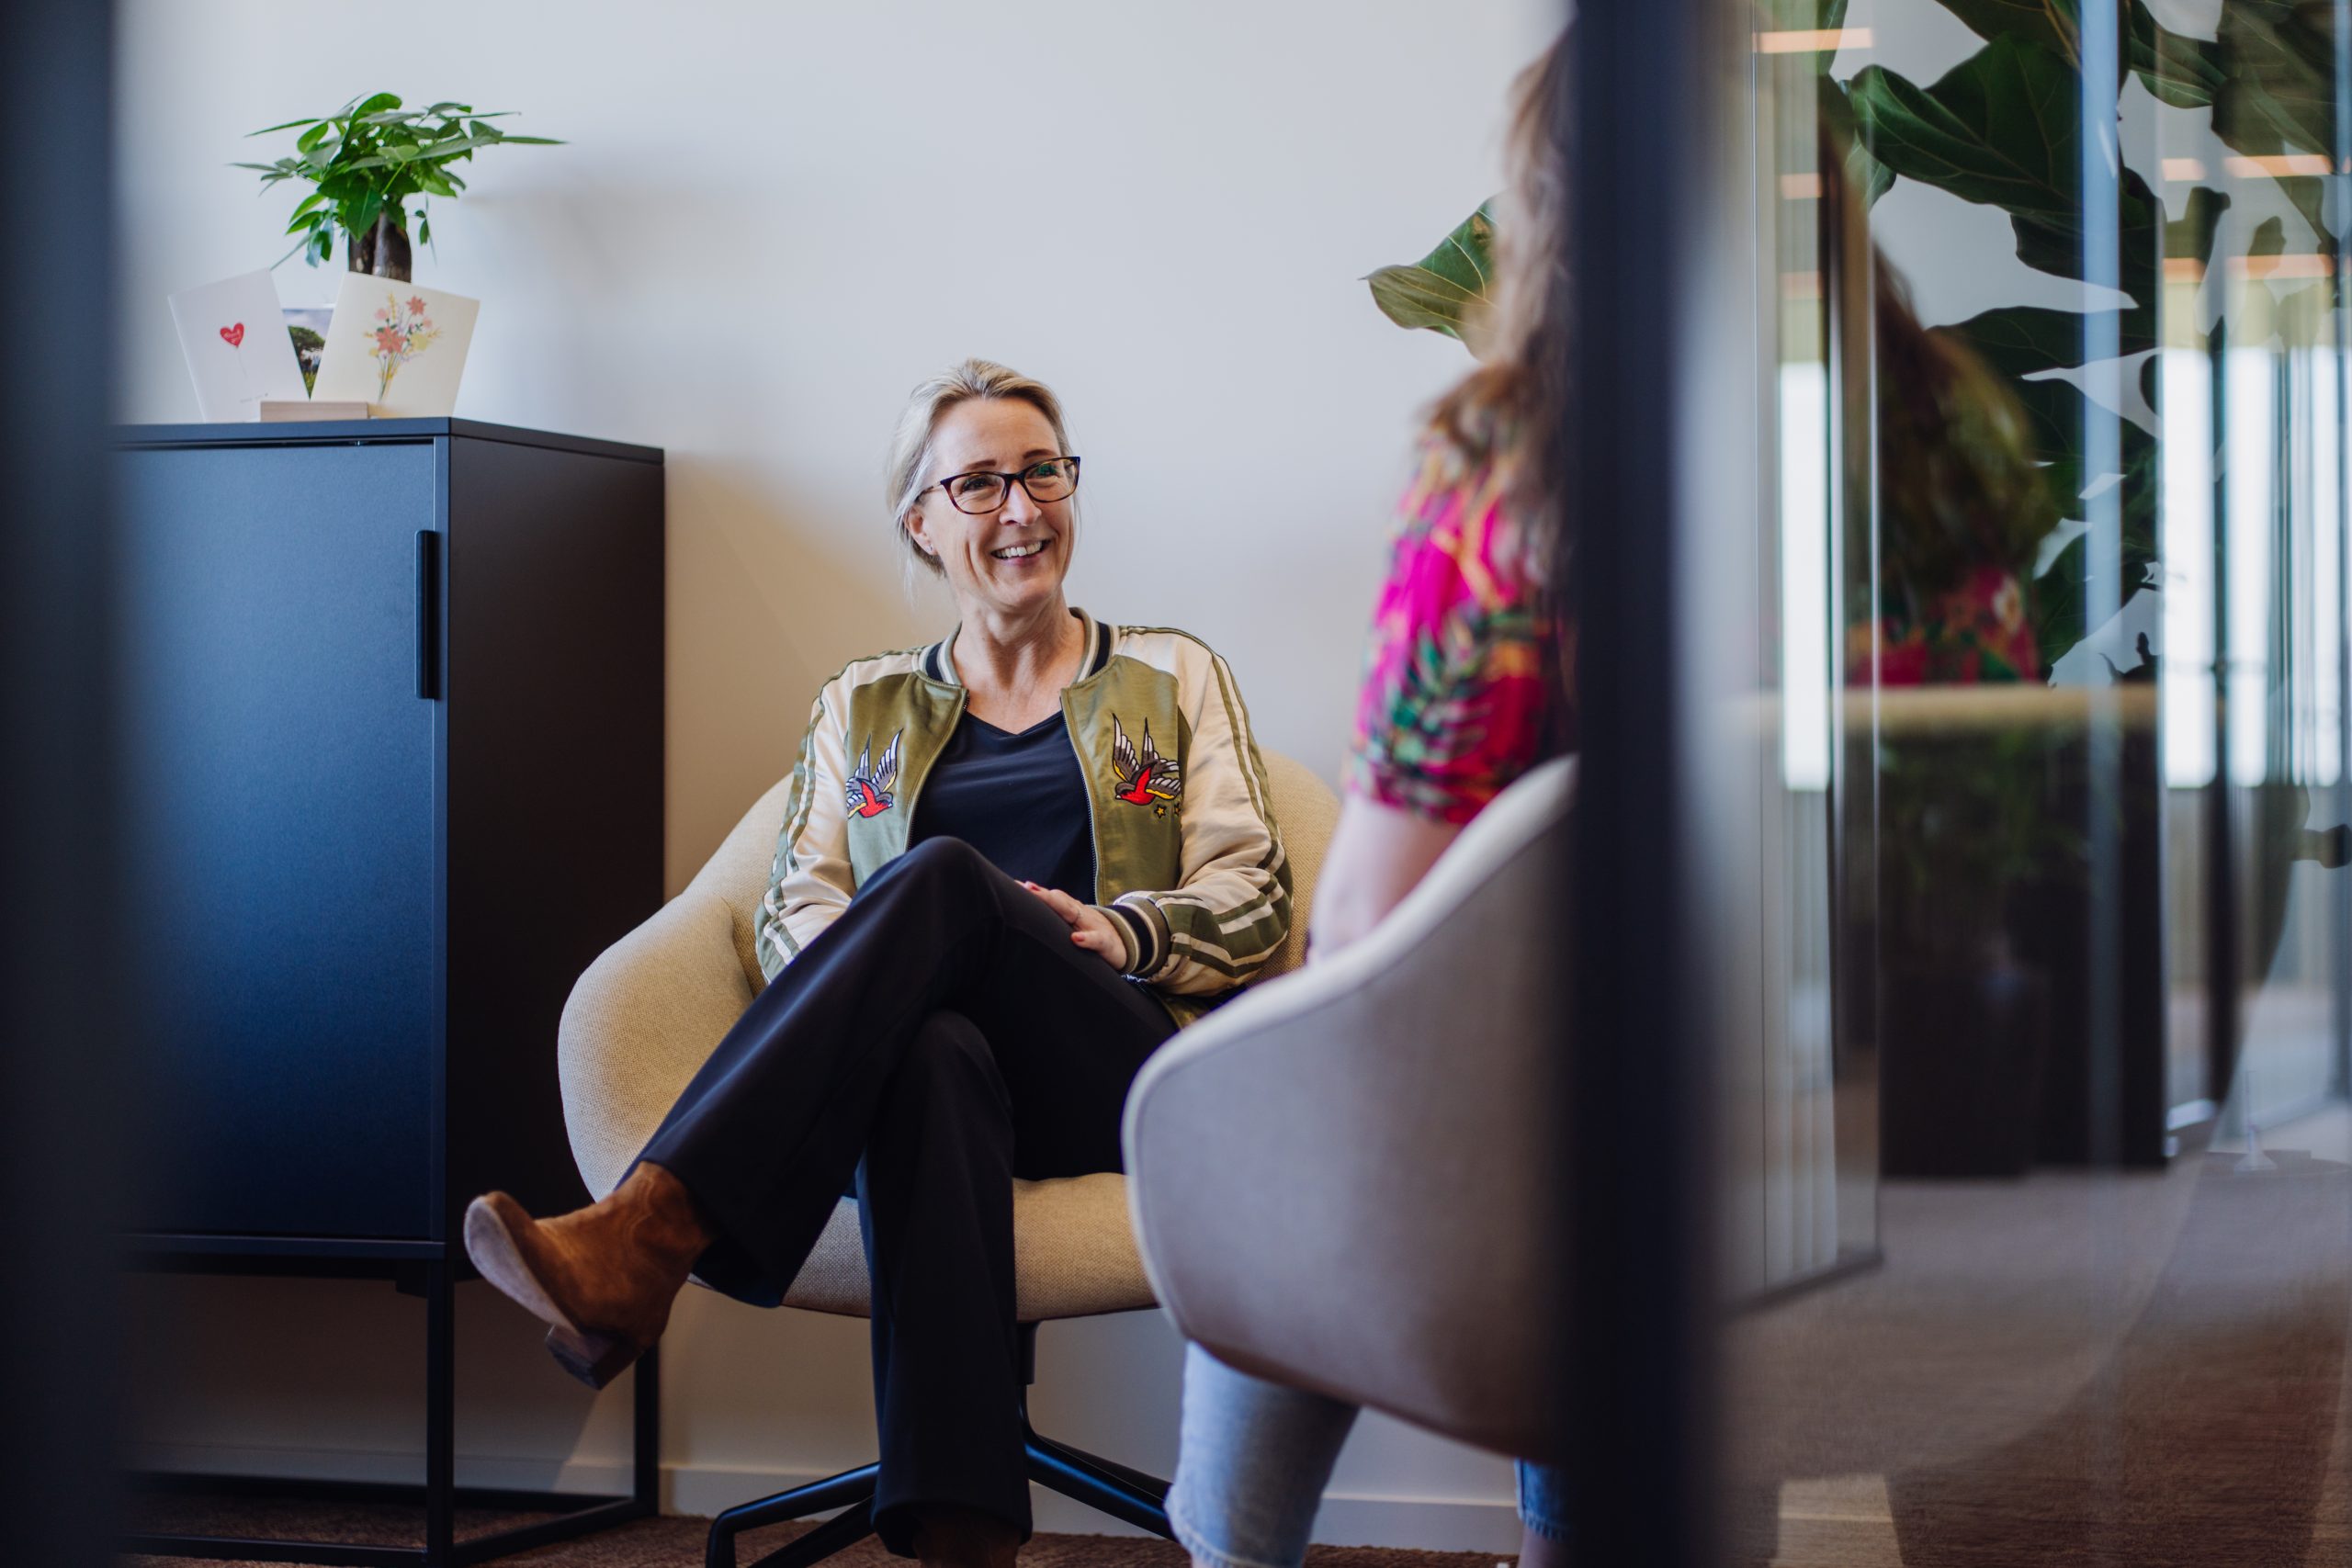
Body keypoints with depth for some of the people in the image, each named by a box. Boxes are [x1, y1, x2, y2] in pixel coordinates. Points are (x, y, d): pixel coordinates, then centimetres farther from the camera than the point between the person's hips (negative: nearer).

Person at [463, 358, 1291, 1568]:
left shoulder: (1171, 675, 22)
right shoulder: (862, 708, 26)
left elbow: (1250, 899, 12)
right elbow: (793, 911, 15)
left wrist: (1122, 932, -10)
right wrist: (872, 971, -10)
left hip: (1126, 1073, -1)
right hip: (948, 1060, 1)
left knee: (944, 876, -33)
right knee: (933, 1054, -40)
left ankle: (642, 1237, -50)